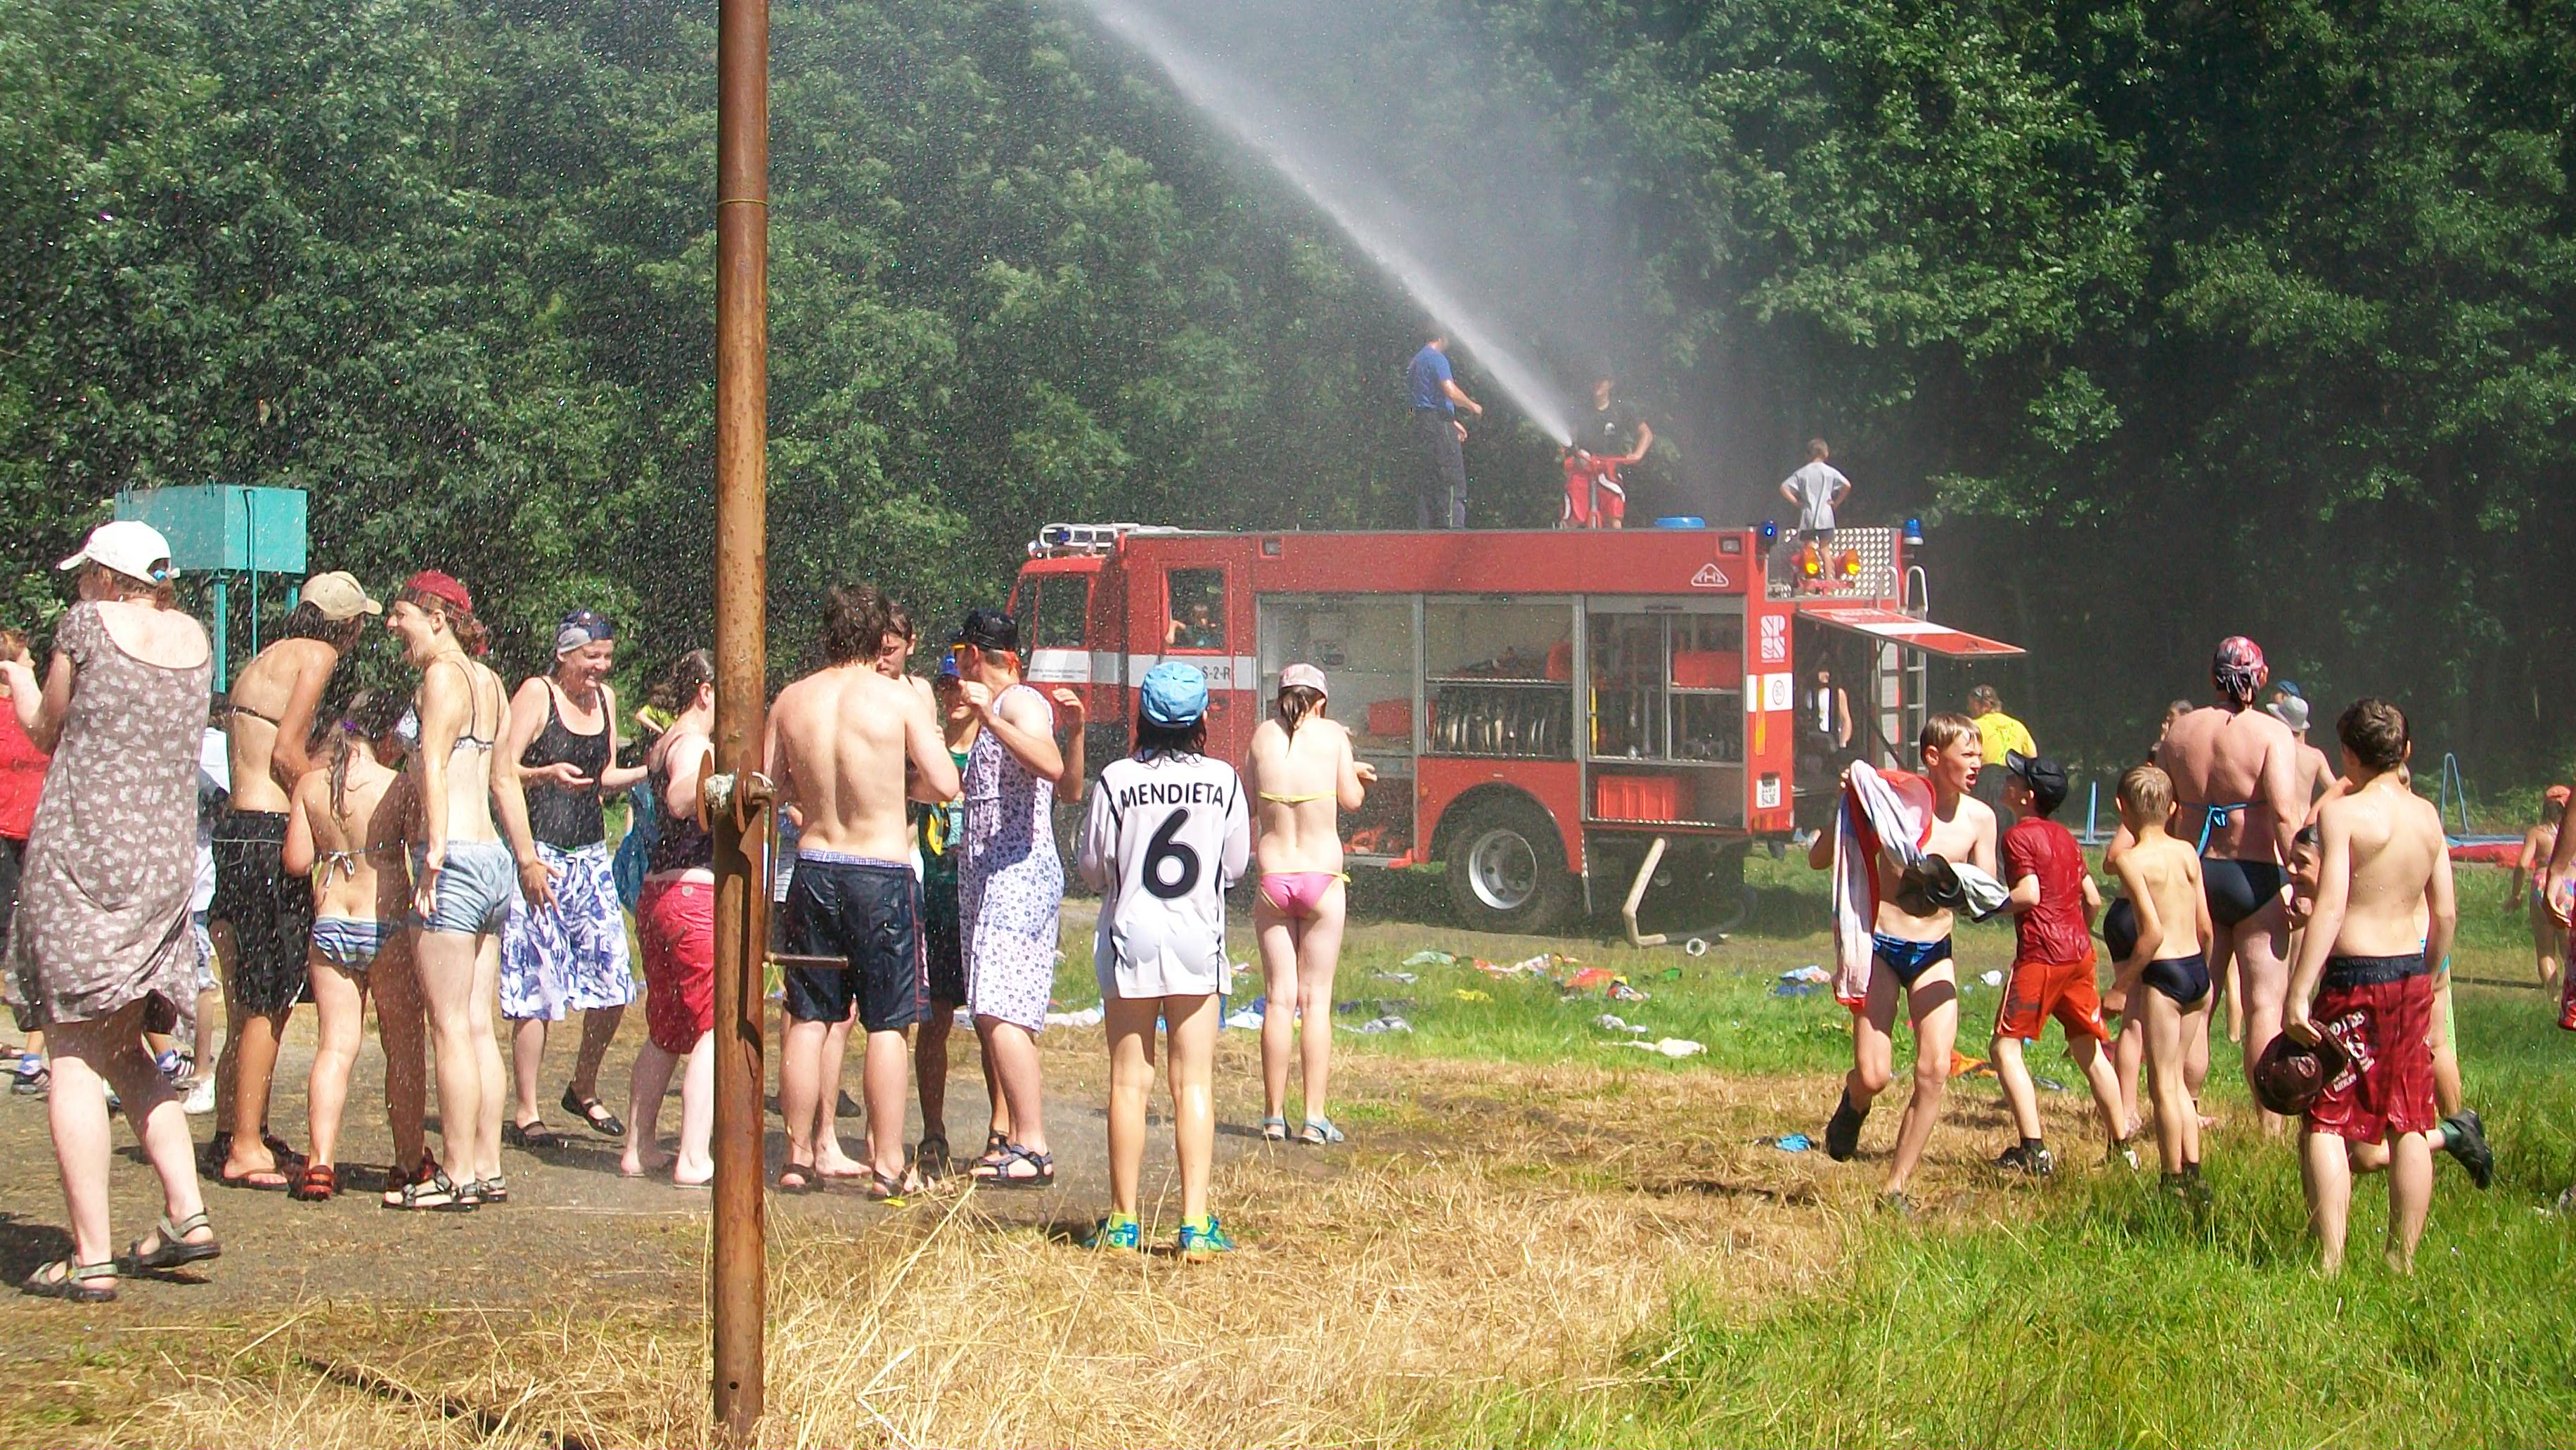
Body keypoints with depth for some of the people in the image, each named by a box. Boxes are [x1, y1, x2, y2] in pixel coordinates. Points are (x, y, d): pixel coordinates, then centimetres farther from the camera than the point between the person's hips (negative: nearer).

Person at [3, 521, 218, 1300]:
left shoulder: (88, 623, -4)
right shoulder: (194, 637, 10)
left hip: (77, 854, -6)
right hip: (164, 863, 6)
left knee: (74, 1058, -3)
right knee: (123, 1051, 19)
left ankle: (91, 1258, -7)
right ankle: (186, 1211, 8)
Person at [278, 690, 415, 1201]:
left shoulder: (311, 784, 2)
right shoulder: (397, 786, -9)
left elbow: (296, 861, 2)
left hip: (330, 925, 4)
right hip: (387, 924, -3)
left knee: (335, 1045, 5)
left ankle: (321, 1162, -6)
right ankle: (410, 1160, 14)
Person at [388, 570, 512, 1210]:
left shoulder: (442, 675, -6)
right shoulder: (490, 682, 18)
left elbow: (434, 765, -16)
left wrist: (435, 851, -23)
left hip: (456, 859, -9)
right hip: (494, 857, 9)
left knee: (450, 1025, -5)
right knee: (479, 1026, 10)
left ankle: (458, 1174, -4)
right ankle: (488, 1168, 12)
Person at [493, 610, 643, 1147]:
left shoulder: (605, 699, 14)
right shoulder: (537, 694, -6)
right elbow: (501, 774, -10)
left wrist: (649, 771, 7)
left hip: (591, 856, 6)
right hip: (540, 854, -6)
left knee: (614, 981, 2)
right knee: (536, 987, -6)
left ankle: (584, 1090, 23)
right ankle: (525, 1113, 1)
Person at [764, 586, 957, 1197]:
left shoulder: (792, 699, 2)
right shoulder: (900, 698, -8)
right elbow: (946, 785, -9)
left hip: (814, 866, 4)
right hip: (883, 869, -4)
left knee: (809, 1020, 11)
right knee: (887, 1026, 2)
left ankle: (800, 1156, 16)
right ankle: (887, 1165, 3)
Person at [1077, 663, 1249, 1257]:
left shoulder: (1116, 780, -8)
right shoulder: (1223, 781, -5)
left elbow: (1092, 865, 0)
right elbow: (1235, 863, 4)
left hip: (1131, 937, 0)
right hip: (1198, 940, 0)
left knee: (1130, 1081, 7)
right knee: (1195, 1081, 4)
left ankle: (1123, 1220, 10)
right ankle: (1196, 1223, -2)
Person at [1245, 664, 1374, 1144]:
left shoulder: (1264, 735, 1)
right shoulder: (1332, 734, -4)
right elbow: (1351, 800, 0)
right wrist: (1353, 773, 23)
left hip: (1273, 880, 2)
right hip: (1322, 878, -2)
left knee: (1279, 998, 6)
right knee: (1316, 999, 2)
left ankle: (1274, 1117, 8)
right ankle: (1315, 1118, 0)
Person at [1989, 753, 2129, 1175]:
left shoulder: (2019, 836, -7)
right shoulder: (2065, 837, 16)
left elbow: (2028, 894, -19)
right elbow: (2093, 900, 17)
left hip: (2040, 954, -8)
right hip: (2079, 951, 8)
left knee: (2007, 1046, -3)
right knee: (2089, 1050, 15)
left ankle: (2032, 1149, -12)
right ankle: (2122, 1145, 16)